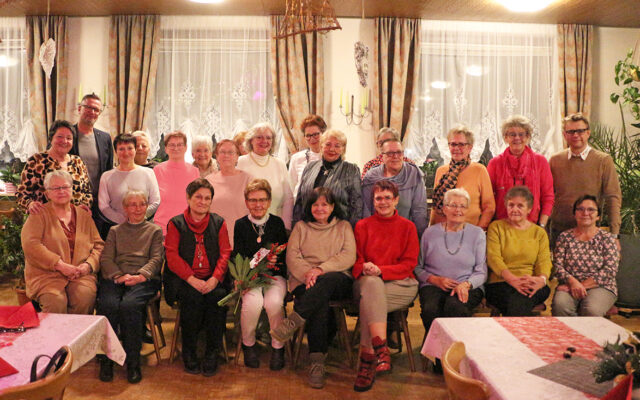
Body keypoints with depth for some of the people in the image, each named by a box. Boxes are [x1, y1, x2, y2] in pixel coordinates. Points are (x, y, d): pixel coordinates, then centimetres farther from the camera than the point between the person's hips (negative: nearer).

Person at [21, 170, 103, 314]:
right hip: (47, 274, -2)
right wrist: (60, 265, -13)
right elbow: (30, 244, -6)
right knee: (56, 301, -31)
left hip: (80, 274, 2)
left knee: (85, 297, -28)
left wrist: (88, 265, -5)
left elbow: (99, 244, 15)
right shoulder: (40, 214, 8)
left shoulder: (84, 215, 18)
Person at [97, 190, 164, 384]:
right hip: (115, 278, 2)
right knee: (108, 305, -30)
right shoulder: (115, 231, 24)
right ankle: (106, 361, -17)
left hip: (143, 279, -2)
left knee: (129, 304, -33)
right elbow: (106, 258, 10)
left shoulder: (155, 230, 19)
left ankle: (133, 363, -23)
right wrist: (119, 276, -9)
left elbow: (156, 258, 6)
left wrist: (140, 275, -13)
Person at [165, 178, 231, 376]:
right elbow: (172, 256, -1)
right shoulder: (176, 224, 8)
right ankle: (188, 351, -11)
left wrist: (214, 279, -12)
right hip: (184, 280, -1)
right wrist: (192, 279, -15)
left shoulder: (219, 223, 13)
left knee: (219, 296, -29)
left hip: (212, 280, 1)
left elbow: (225, 254, 5)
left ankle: (212, 352, -13)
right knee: (193, 297, -31)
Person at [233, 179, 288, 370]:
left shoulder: (277, 223, 6)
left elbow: (284, 255, 7)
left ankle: (278, 347, -4)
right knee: (252, 302, -30)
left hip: (274, 275, 0)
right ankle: (248, 345, -1)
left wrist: (273, 262, -14)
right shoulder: (240, 225, 6)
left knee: (274, 302, -29)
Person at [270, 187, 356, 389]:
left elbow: (349, 257, 1)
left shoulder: (344, 226, 17)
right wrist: (307, 274, -15)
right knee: (320, 303, -34)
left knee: (327, 281, -38)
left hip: (338, 281, 0)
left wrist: (321, 270, -13)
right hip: (305, 282, 0)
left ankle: (294, 320, -36)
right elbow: (292, 257, 5)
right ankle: (317, 362, -33)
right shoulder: (301, 227, 19)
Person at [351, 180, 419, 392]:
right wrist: (365, 269, -17)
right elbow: (356, 260, 9)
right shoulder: (362, 226, 14)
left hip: (401, 284, -1)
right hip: (367, 282, 1)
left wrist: (380, 270, -14)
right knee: (372, 284, -37)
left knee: (369, 300, -33)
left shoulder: (407, 227, 10)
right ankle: (382, 350, -43)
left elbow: (409, 263, 2)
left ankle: (367, 358, -30)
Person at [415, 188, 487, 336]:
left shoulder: (477, 234, 11)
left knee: (454, 306, -35)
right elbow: (417, 267, 10)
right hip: (434, 286, 0)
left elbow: (481, 272, 6)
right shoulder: (430, 233, 11)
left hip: (468, 287, 0)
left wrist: (466, 284, -14)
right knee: (431, 309, -33)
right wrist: (435, 279, -9)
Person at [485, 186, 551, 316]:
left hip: (532, 286, 1)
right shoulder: (496, 227, 12)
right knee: (514, 300, -35)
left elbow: (544, 261, 6)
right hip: (501, 283, -1)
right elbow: (493, 257, -1)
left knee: (521, 299, -34)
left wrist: (542, 279, -19)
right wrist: (513, 279, -19)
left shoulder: (539, 232, 20)